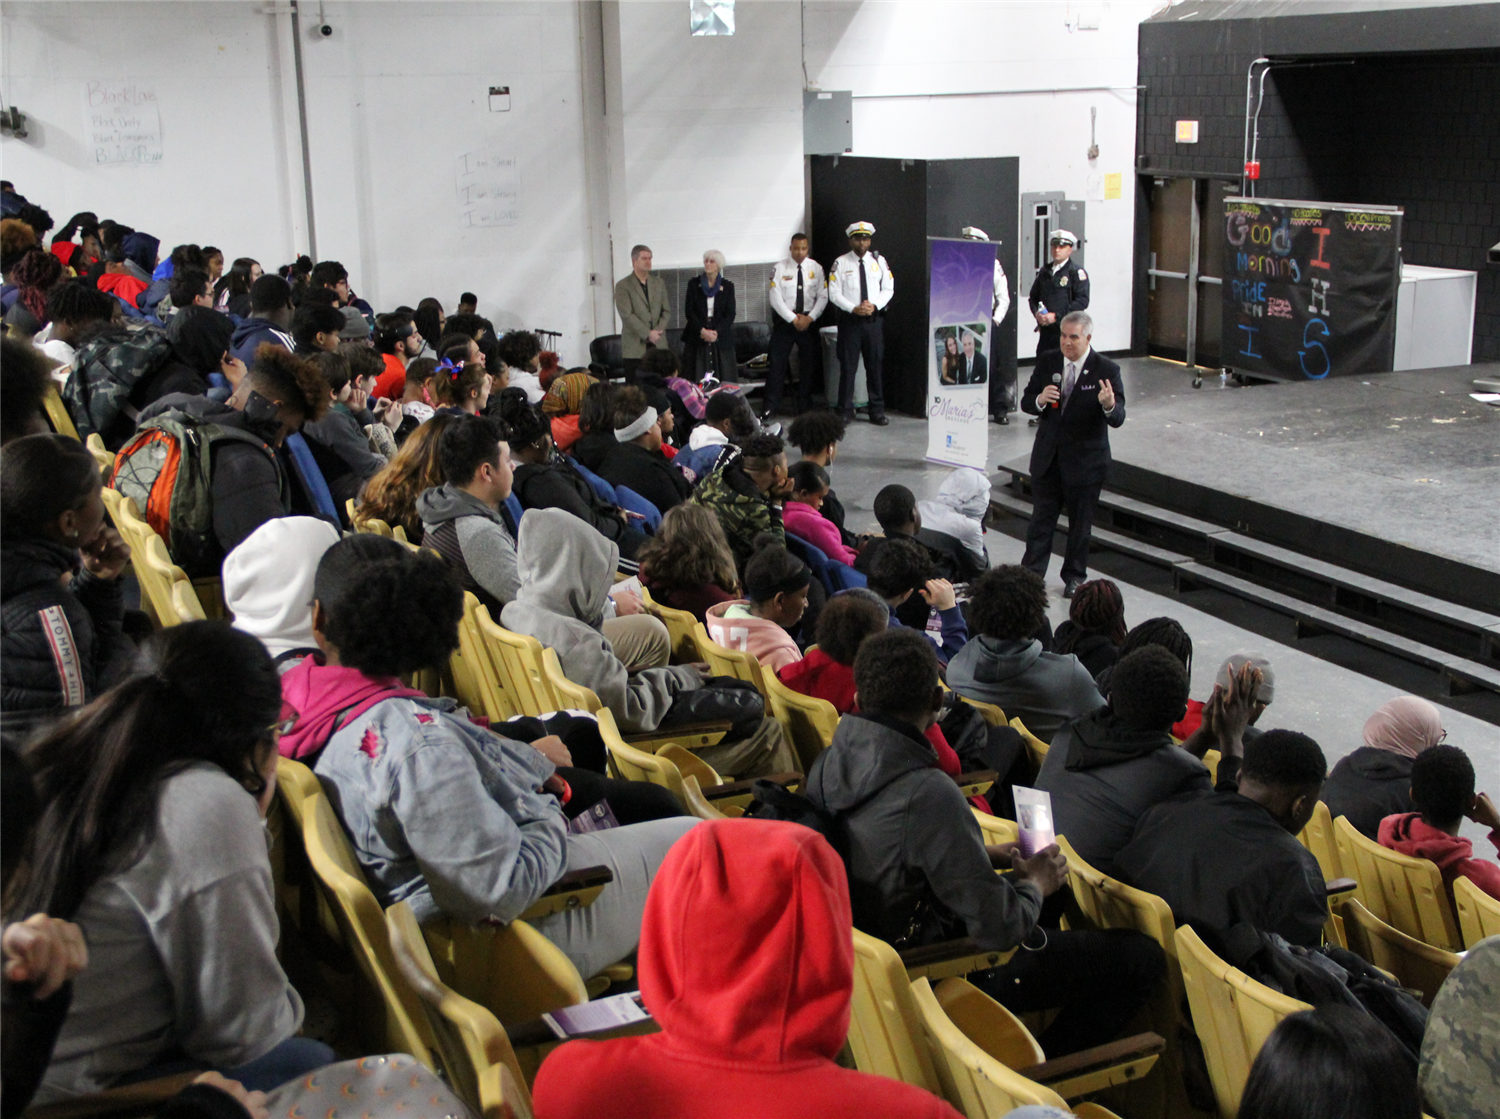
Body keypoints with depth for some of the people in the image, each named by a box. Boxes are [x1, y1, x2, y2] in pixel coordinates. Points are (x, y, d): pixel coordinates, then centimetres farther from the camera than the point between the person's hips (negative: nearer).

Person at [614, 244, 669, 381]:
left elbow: (666, 311, 13)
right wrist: (647, 334, -14)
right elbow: (627, 315, -9)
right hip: (635, 348, -4)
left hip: (658, 344, 4)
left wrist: (658, 332, -4)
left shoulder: (659, 283, 15)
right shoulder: (623, 286, -1)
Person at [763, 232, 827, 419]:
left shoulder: (816, 268, 2)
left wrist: (809, 318, -12)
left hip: (809, 321, 2)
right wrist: (794, 319, -13)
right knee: (777, 363, -3)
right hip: (784, 320, -2)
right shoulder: (780, 269, -5)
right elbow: (775, 298, -9)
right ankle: (770, 407, 2)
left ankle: (805, 407, 18)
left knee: (808, 364, 7)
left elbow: (822, 297, 1)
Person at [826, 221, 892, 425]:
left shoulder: (879, 261, 8)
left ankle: (877, 412, 13)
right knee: (848, 366, -1)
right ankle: (845, 411, 7)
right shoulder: (841, 263, 1)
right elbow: (834, 293, -3)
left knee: (875, 366, 5)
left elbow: (888, 289, 7)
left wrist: (874, 306, -11)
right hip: (849, 320, -2)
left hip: (875, 319, 2)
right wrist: (854, 309, -15)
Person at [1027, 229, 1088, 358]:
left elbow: (1082, 301, -12)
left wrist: (1056, 316, -16)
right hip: (1046, 331, 6)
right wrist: (1037, 313, -2)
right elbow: (1033, 296, 20)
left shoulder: (1077, 272, -2)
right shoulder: (1044, 272, 17)